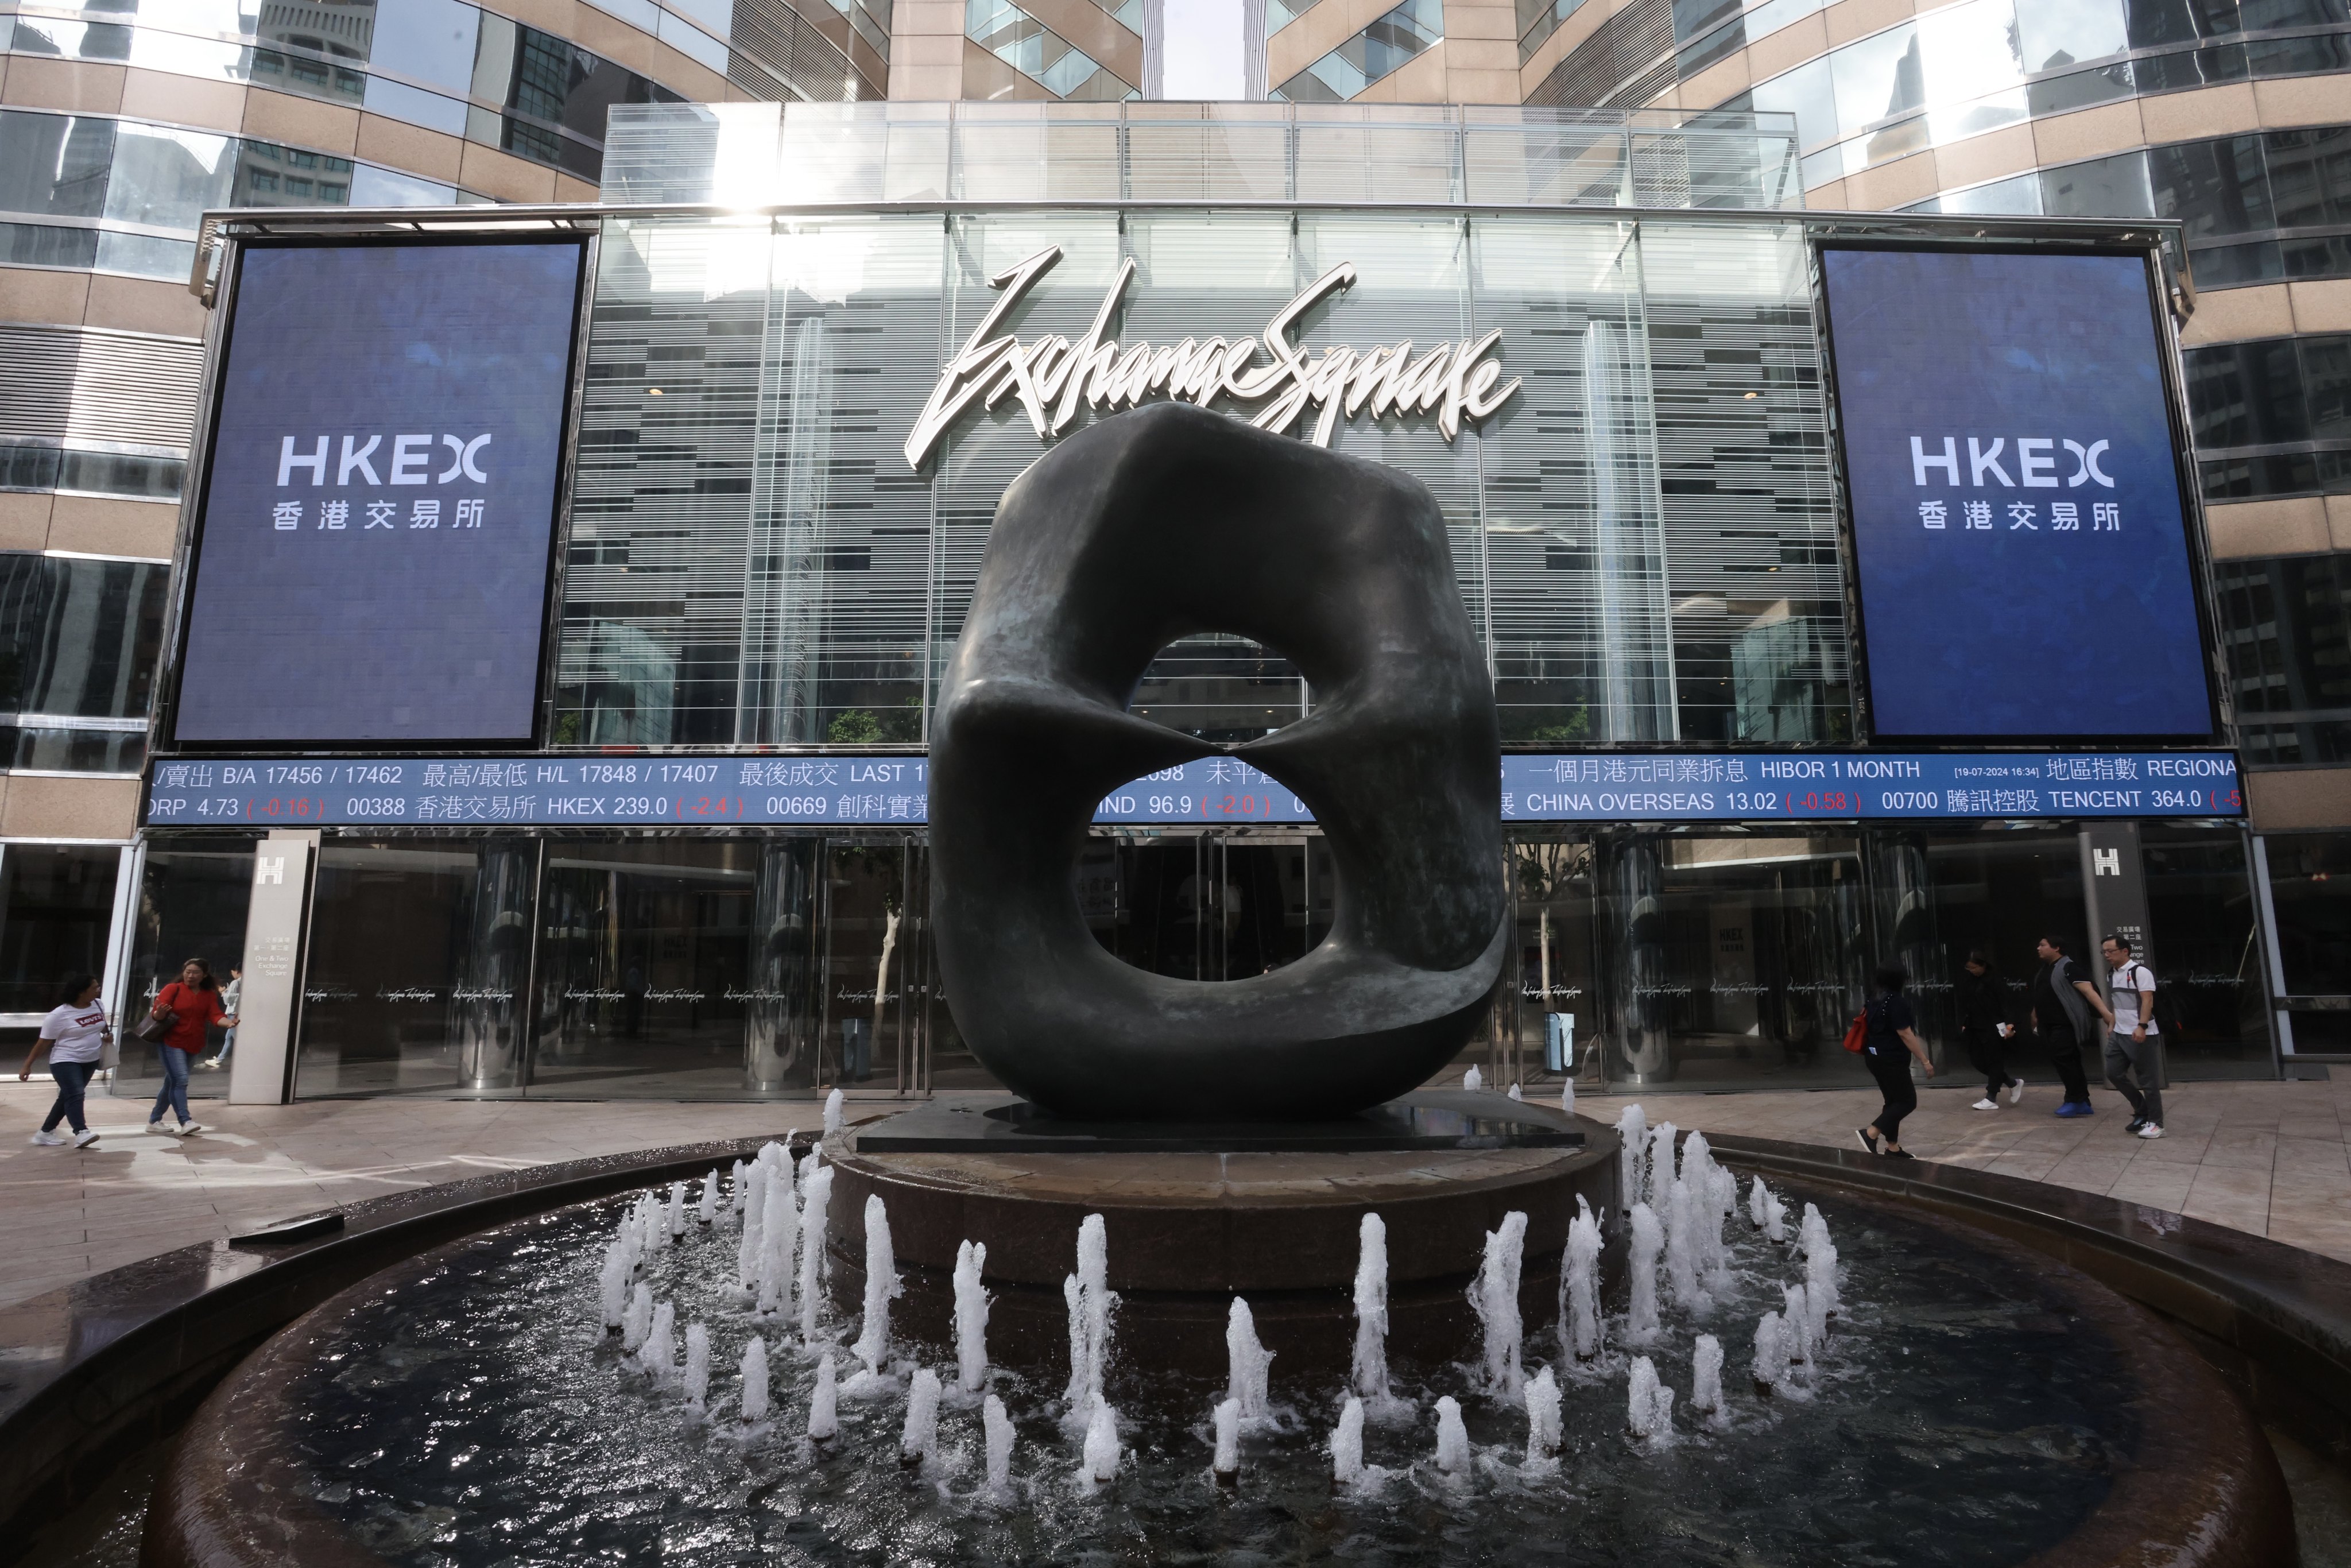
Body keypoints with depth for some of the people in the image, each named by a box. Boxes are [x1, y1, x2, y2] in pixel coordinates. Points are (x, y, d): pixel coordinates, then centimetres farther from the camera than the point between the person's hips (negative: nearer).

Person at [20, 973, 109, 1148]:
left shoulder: (98, 1005, 2)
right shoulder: (59, 1015, -17)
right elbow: (43, 1042, -11)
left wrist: (108, 1034, 2)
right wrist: (27, 1066, -9)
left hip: (90, 1061, 7)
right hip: (66, 1061, -7)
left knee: (68, 1097, 13)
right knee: (75, 1095, -21)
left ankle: (46, 1132, 25)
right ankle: (81, 1133, -33)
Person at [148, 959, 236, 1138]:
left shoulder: (209, 995, 4)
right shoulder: (173, 989, -6)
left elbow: (216, 1016, -9)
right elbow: (156, 1014, -12)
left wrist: (228, 1023, -31)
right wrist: (160, 1014, -37)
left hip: (193, 1046, 5)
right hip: (171, 1043, -5)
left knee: (172, 1083, 15)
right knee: (180, 1080, -17)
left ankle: (154, 1121, 28)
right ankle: (186, 1123, -21)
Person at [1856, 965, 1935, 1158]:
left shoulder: (1876, 1001, 11)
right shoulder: (1897, 1002, -16)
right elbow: (1905, 1035, -19)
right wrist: (1925, 1061, -15)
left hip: (1876, 1057, 9)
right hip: (1891, 1059, -9)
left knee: (1894, 1100, 14)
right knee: (1908, 1101, -4)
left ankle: (1892, 1148, 16)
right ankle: (1871, 1133, -12)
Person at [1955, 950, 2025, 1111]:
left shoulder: (1995, 981, -10)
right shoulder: (1969, 981, 8)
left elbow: (2004, 1005, -12)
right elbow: (1965, 1005, 14)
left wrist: (2007, 1026, -17)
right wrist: (1965, 1024, 13)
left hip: (1993, 1029, -7)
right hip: (1975, 1028, 7)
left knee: (1994, 1062, 1)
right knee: (1978, 1061, 8)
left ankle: (1991, 1099, 7)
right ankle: (2013, 1083, 26)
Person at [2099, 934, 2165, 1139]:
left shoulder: (2140, 971, -11)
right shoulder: (2111, 974, 12)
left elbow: (2147, 1001, -18)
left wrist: (2142, 1027, -27)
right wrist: (2112, 1026, 19)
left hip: (2139, 1035, -8)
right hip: (2118, 1034, 8)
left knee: (2146, 1080, -1)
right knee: (2114, 1074, 8)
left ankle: (2155, 1123, 8)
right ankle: (2142, 1110, 24)